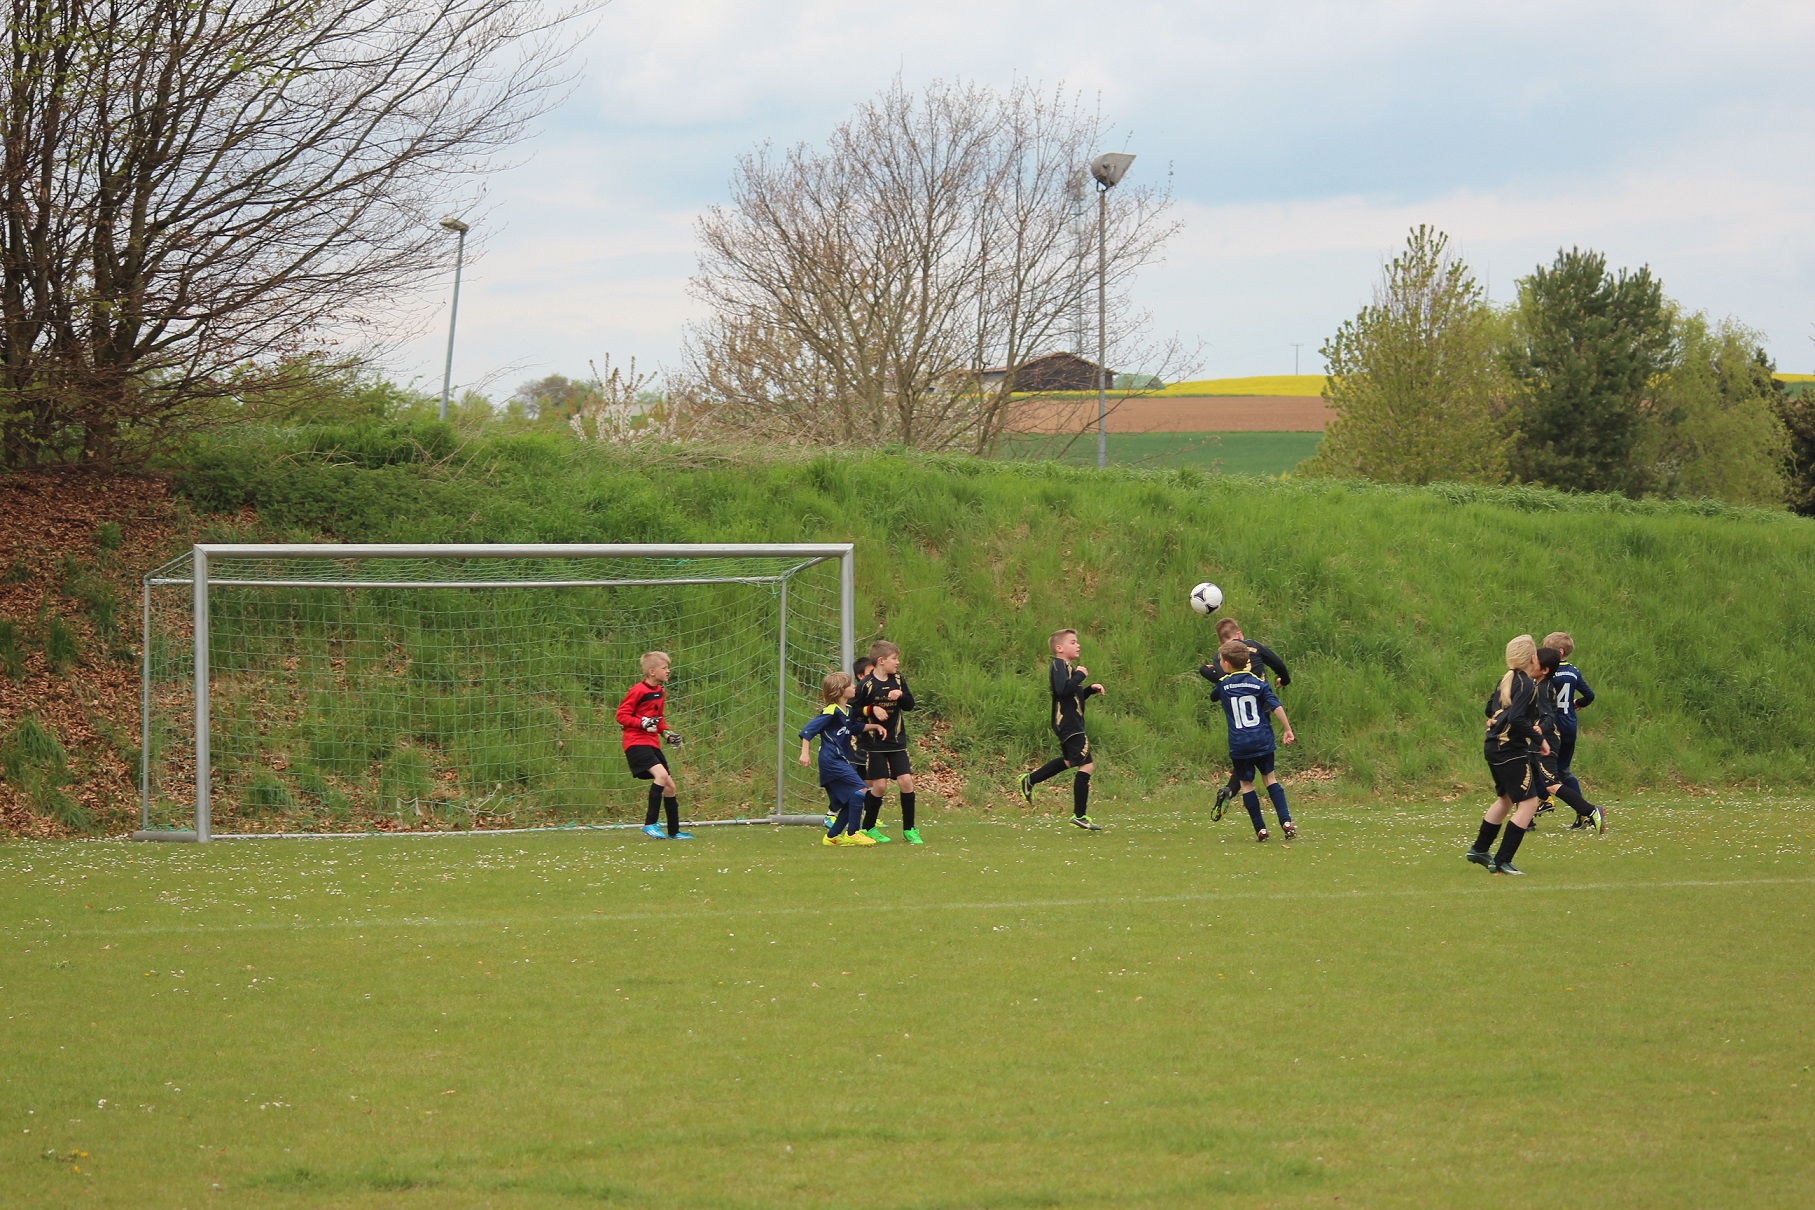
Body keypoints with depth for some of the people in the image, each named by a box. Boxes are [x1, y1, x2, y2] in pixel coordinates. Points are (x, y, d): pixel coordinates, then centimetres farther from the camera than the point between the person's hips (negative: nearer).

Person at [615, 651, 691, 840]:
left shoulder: (661, 693, 14)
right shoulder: (638, 691, -12)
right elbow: (621, 715, -11)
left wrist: (666, 733, 12)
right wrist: (643, 723, -23)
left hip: (652, 744, 9)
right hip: (636, 742, -9)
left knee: (669, 786, 9)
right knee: (661, 774, -27)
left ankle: (674, 831, 20)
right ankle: (650, 824, -22)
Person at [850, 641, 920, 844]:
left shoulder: (898, 680, 5)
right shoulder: (866, 685, -9)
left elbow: (910, 705, 9)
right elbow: (853, 711, -5)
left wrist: (900, 695, -11)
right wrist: (872, 709, -20)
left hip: (897, 742, 4)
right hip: (874, 744, -4)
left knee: (906, 781, -5)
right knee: (879, 786, -5)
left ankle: (909, 829, 6)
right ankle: (868, 828, 13)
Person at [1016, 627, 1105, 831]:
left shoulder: (1067, 667, 18)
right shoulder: (1058, 666, -14)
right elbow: (1063, 689, -31)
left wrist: (1090, 690, 10)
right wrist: (1080, 675, -21)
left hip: (1070, 724, 11)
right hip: (1069, 725, -11)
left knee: (1068, 761, 29)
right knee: (1086, 766, -12)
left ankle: (1028, 781, 39)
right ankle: (1080, 816, -10)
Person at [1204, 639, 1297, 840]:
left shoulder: (1222, 685, 0)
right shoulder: (1258, 683, 1)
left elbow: (1213, 696, 23)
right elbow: (1276, 707, -8)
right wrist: (1287, 730, -2)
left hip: (1239, 744, -2)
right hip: (1262, 741, 2)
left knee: (1246, 783, 8)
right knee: (1270, 778, 14)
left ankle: (1260, 829, 5)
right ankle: (1286, 822, 1)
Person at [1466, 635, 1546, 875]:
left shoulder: (1506, 680, 11)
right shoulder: (1527, 685, -16)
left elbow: (1490, 709, 20)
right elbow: (1516, 719, -26)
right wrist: (1539, 739, -18)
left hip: (1494, 747, 10)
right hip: (1512, 751, -10)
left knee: (1506, 799, 26)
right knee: (1528, 803, -7)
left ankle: (1479, 850, 35)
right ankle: (1502, 861, -11)